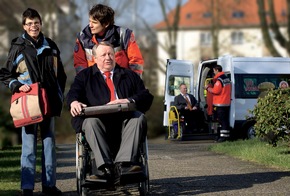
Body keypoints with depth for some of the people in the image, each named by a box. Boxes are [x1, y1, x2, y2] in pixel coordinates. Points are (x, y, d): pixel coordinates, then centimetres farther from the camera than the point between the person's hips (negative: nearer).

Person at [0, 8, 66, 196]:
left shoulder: (50, 46, 10)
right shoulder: (18, 47, -1)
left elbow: (60, 74, 17)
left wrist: (60, 94, 10)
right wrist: (17, 86, -12)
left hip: (49, 101, 4)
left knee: (49, 142, 7)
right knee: (29, 145, -4)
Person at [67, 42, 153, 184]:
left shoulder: (129, 75, 26)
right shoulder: (85, 76, 24)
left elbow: (147, 97, 13)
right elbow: (73, 92, 5)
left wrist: (128, 100, -9)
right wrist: (74, 102, -21)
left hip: (125, 121, 1)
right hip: (98, 119, -1)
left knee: (139, 117, -31)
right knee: (91, 121, -35)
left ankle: (123, 165, -44)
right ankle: (105, 168, -46)